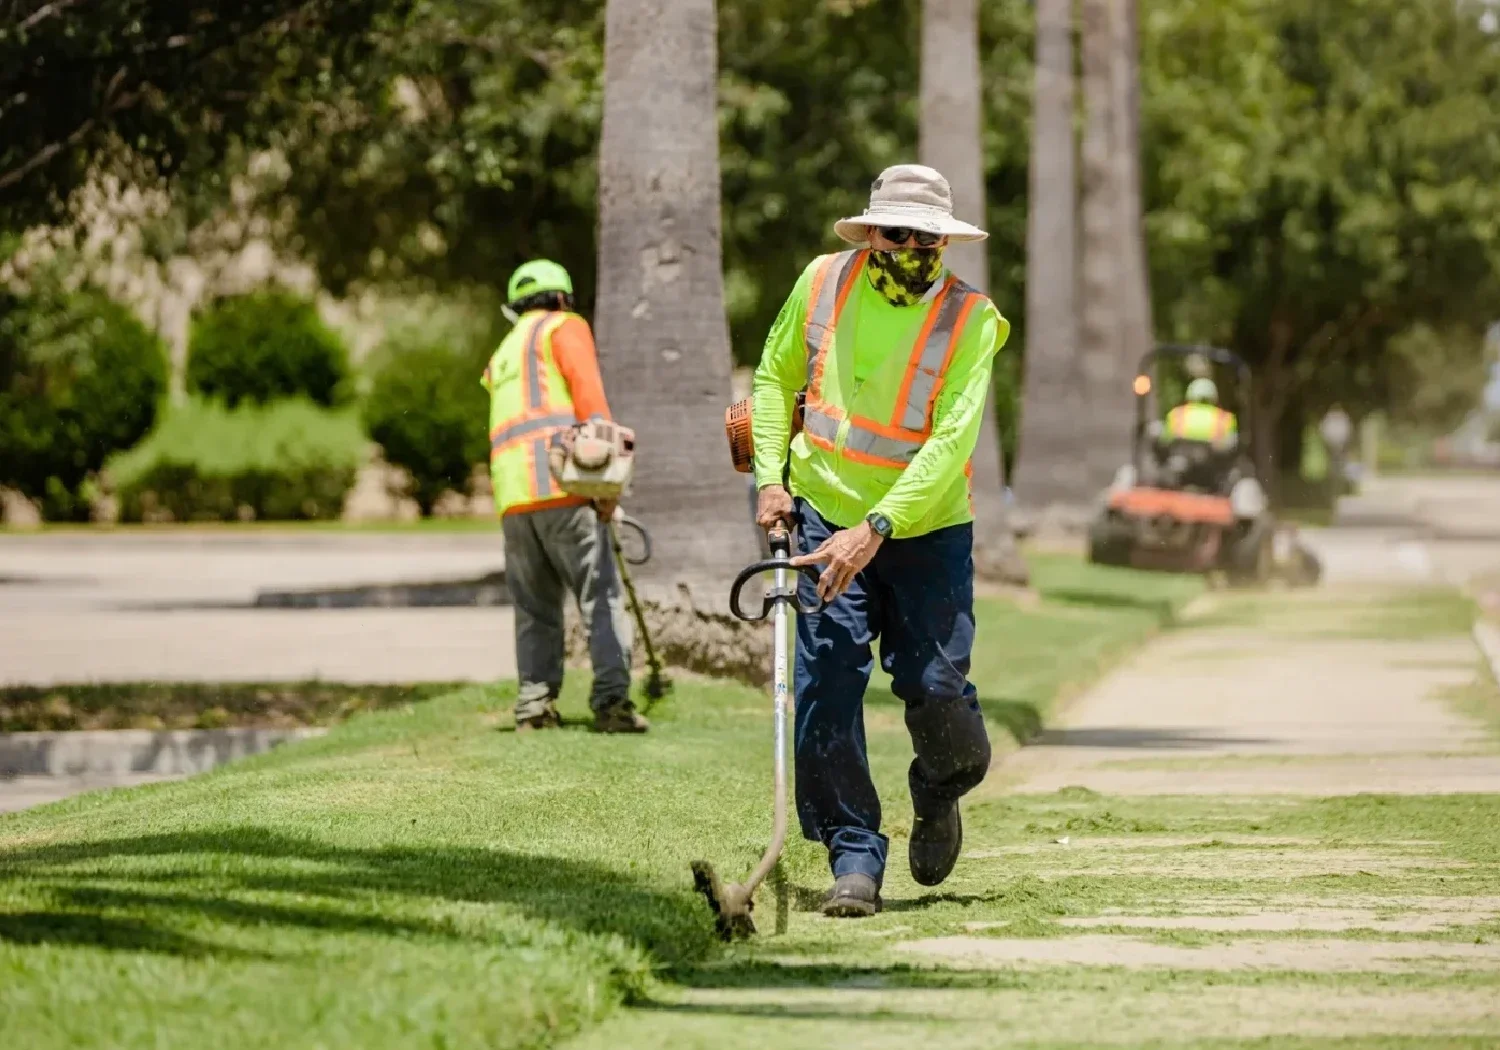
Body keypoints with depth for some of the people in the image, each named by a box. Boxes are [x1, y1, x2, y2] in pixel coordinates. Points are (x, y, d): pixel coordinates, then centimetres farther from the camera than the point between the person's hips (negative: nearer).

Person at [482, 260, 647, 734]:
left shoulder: (502, 356, 31)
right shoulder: (564, 327, 10)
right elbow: (587, 392, -6)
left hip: (512, 497, 6)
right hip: (561, 481, -6)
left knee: (535, 607, 10)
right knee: (600, 595, -8)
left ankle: (534, 702, 0)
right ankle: (611, 699, -18)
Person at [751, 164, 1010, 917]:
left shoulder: (969, 319, -15)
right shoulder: (822, 283, -6)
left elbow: (952, 441, -22)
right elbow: (776, 376, 11)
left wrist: (875, 530, -31)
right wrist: (770, 476, 1)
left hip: (927, 530, -2)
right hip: (826, 517, 2)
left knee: (935, 691, -6)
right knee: (825, 690, -10)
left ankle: (939, 794, 28)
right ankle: (854, 857, -1)